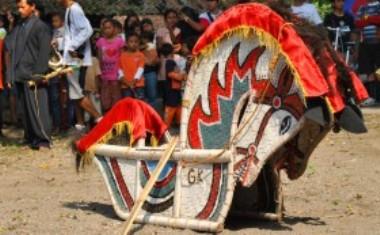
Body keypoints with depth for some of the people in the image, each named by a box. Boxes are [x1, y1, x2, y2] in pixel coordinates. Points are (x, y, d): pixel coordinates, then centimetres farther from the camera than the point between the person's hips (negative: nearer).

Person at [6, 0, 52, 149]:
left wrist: (37, 75, -15)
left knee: (37, 109, -7)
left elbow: (44, 53, -8)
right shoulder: (18, 27, 18)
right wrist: (10, 75, 10)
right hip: (19, 76, 6)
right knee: (25, 110, 8)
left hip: (32, 76, -6)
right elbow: (12, 51, 17)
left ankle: (43, 140, -4)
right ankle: (30, 137, 15)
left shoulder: (40, 27, -1)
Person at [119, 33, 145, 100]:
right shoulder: (122, 56, 6)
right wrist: (122, 78, -11)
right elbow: (119, 69, 4)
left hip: (138, 84, -1)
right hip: (125, 85, 1)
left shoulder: (140, 55, 1)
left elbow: (140, 69, -6)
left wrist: (134, 80, -15)